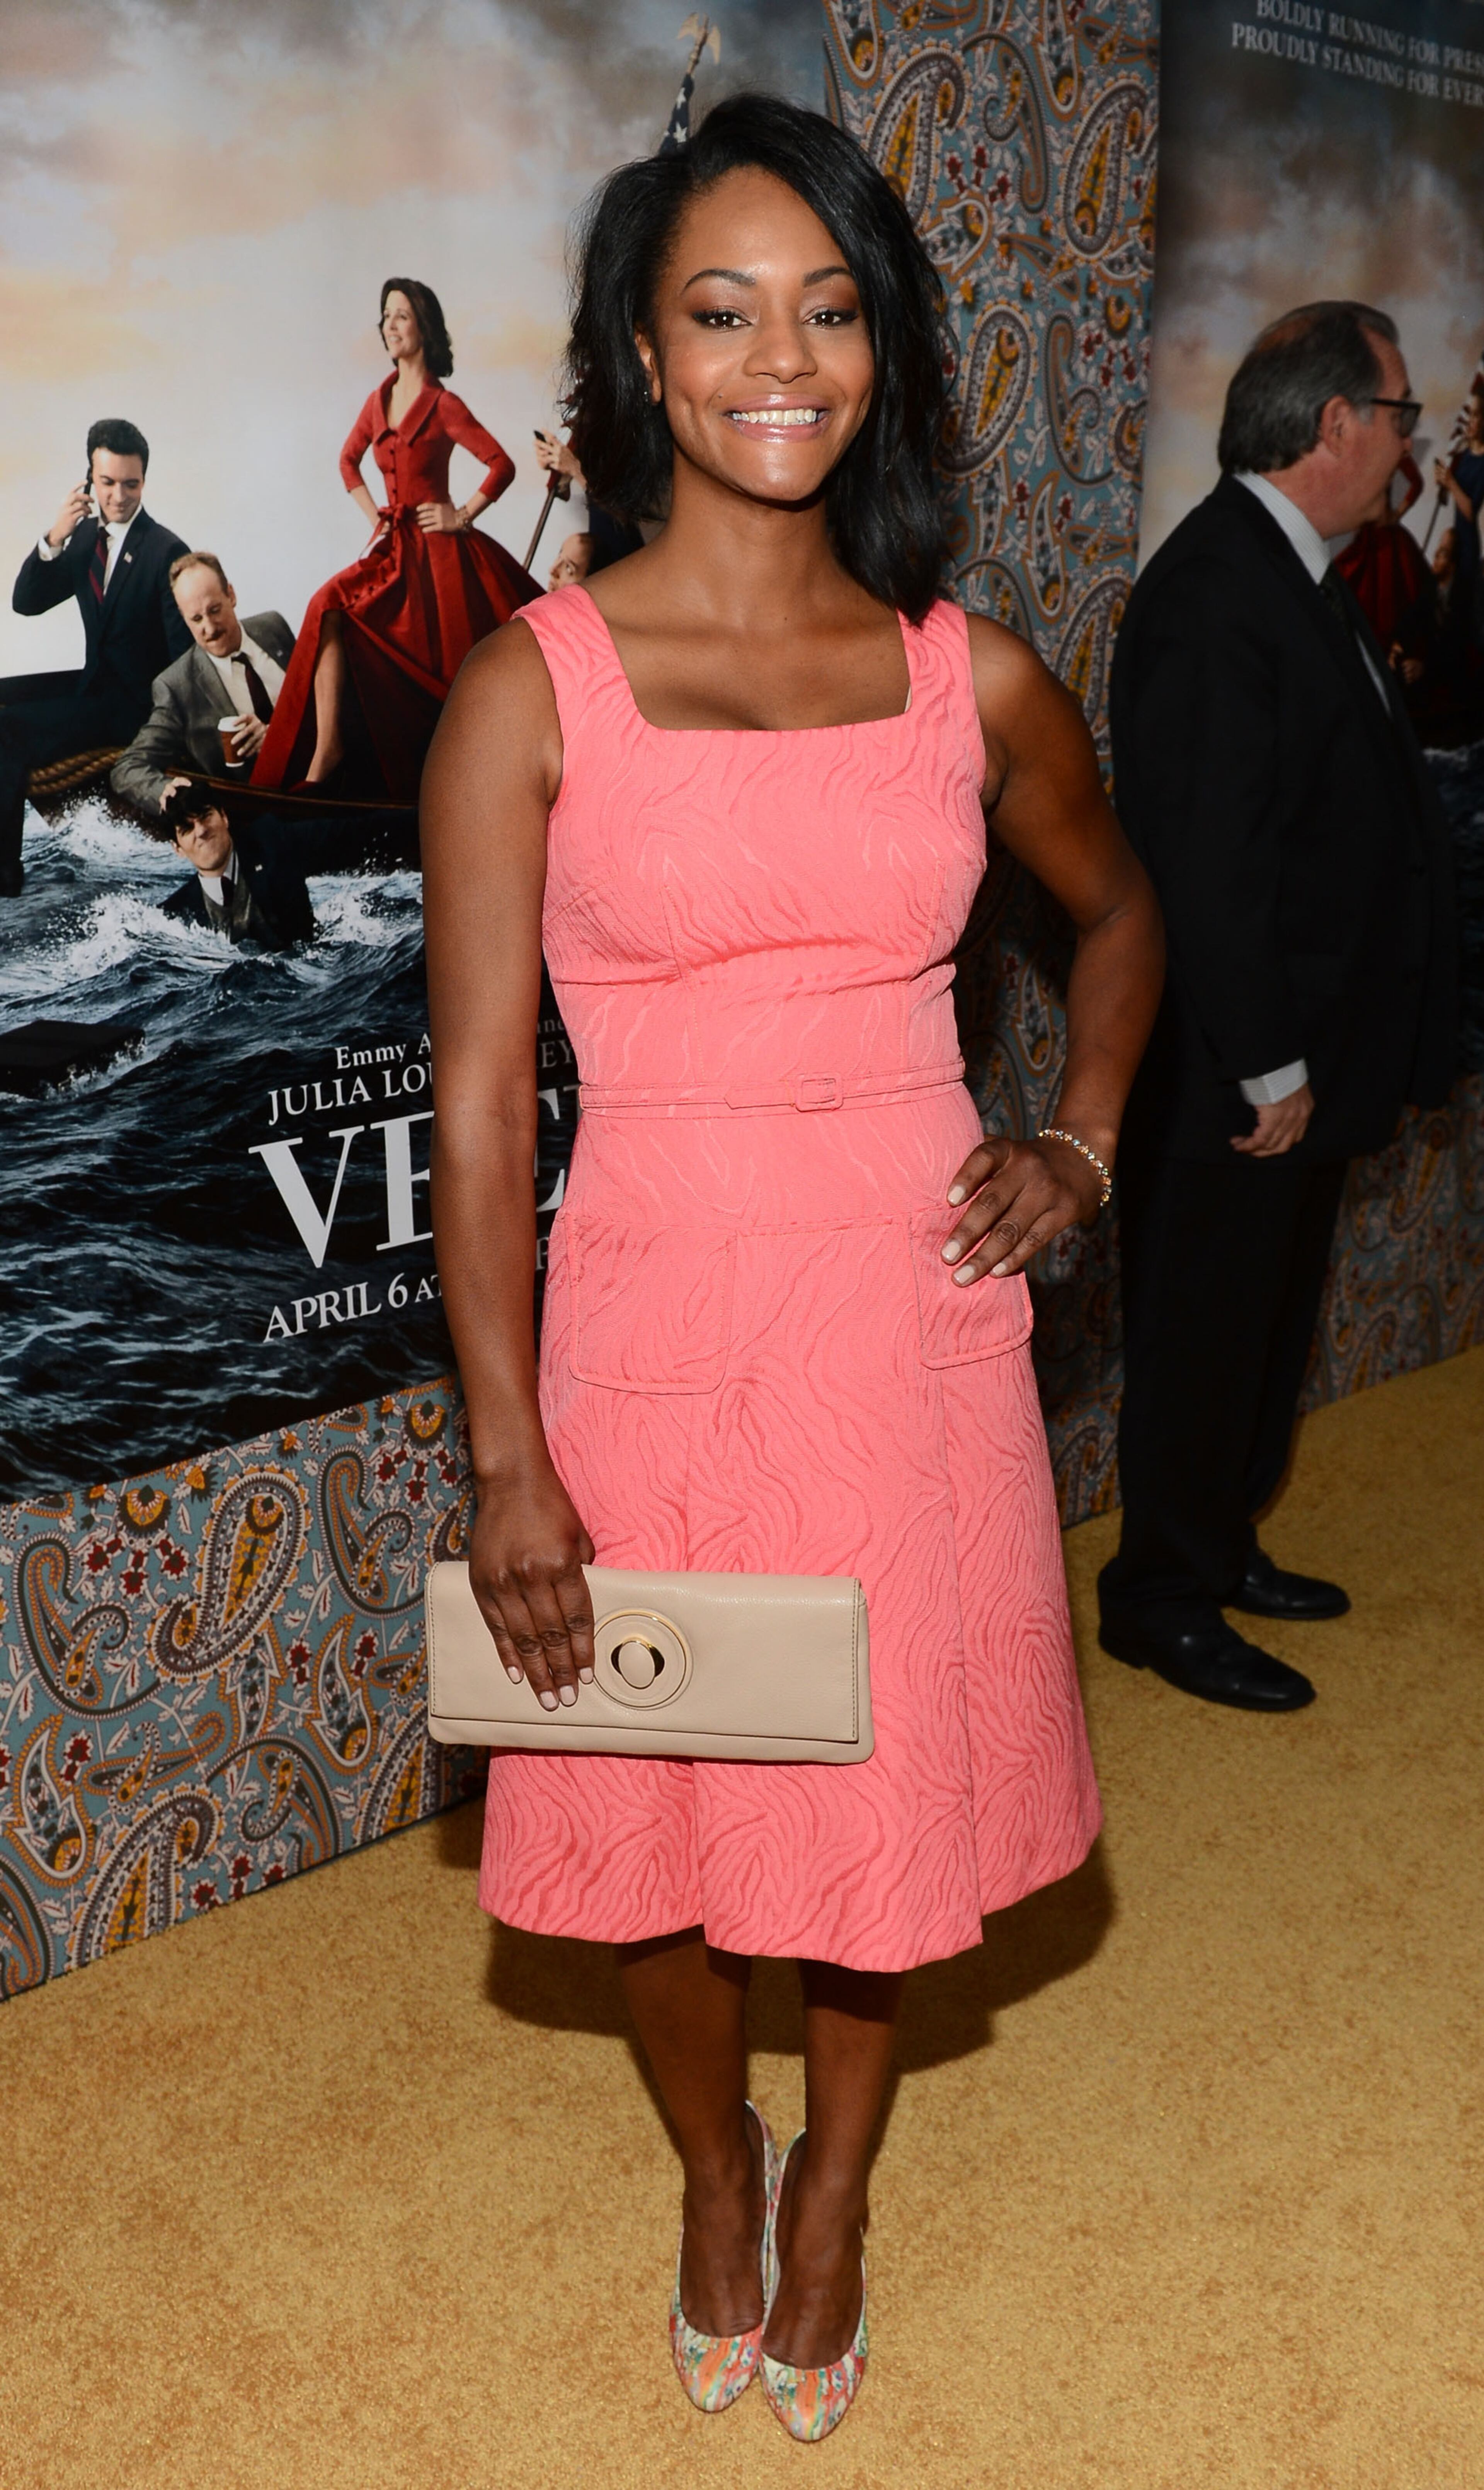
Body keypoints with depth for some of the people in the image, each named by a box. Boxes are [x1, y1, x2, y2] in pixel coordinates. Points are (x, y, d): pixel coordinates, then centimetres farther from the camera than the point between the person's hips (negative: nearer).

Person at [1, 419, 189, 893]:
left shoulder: (166, 552, -15)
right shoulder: (87, 534, 6)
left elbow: (184, 654, -14)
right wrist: (55, 538, -12)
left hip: (133, 703, -8)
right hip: (95, 683, 8)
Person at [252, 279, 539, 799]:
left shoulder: (442, 405, -8)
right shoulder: (380, 400, 11)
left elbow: (502, 466, -13)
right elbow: (349, 461, 27)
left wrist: (462, 516, -9)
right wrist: (373, 516, 15)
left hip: (438, 551, -5)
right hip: (395, 547, 5)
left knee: (449, 669, -5)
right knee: (329, 607, -16)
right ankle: (326, 749, -19)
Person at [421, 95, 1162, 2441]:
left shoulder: (974, 679, 1)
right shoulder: (535, 686, -8)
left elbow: (1116, 909, 21)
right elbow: (478, 1101, -9)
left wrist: (1080, 1140, 5)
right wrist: (512, 1461, -11)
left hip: (915, 1315, 2)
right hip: (654, 1320, -2)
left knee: (892, 1789, 15)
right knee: (665, 1803, 13)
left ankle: (835, 2184, 45)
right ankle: (714, 2165, 45)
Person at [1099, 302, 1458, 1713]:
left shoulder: (1295, 575, 12)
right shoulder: (1216, 591, -20)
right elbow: (1202, 858, -24)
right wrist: (1269, 1068, -20)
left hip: (1301, 1051, 10)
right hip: (1232, 1072, -10)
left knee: (1263, 1316, 20)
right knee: (1201, 1332, 4)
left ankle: (1220, 1549, 37)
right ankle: (1162, 1600, 20)